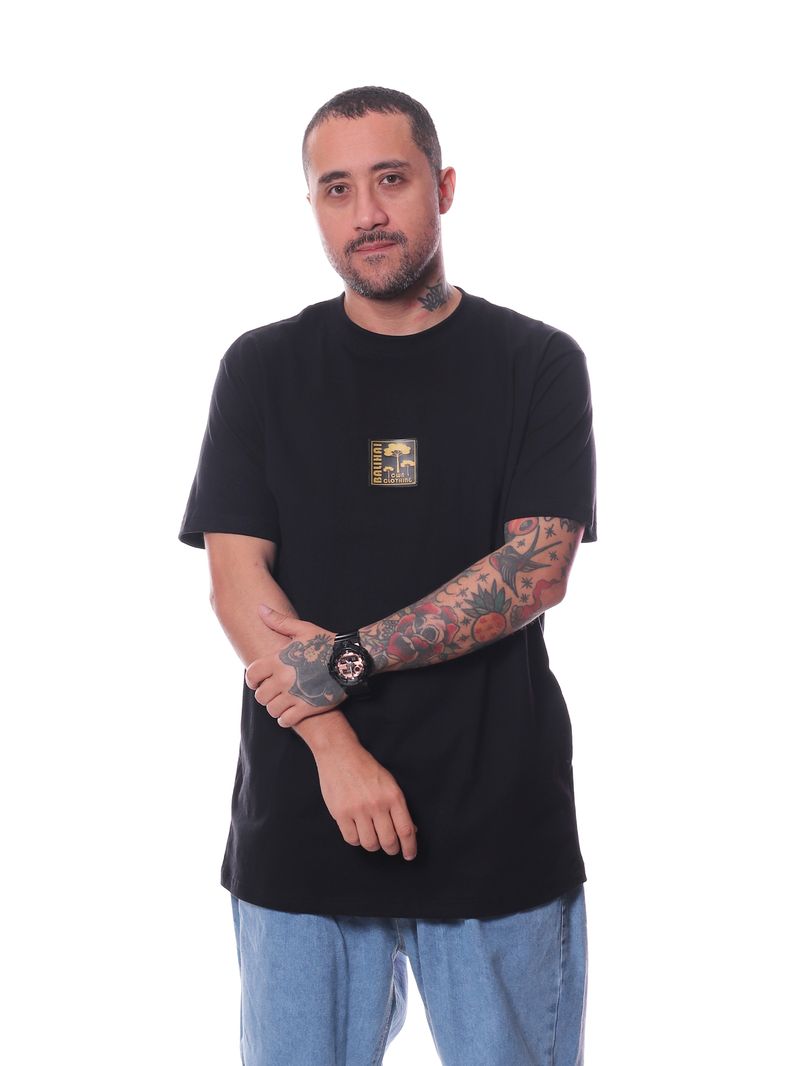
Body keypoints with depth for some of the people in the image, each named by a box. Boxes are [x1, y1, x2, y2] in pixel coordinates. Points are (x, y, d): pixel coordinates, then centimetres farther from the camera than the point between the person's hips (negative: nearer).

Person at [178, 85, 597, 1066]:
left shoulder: (537, 363, 2)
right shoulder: (263, 369, 6)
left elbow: (538, 570, -8)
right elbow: (236, 578, -2)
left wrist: (344, 659, -16)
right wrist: (336, 748, -15)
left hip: (501, 823, -1)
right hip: (301, 822, 1)